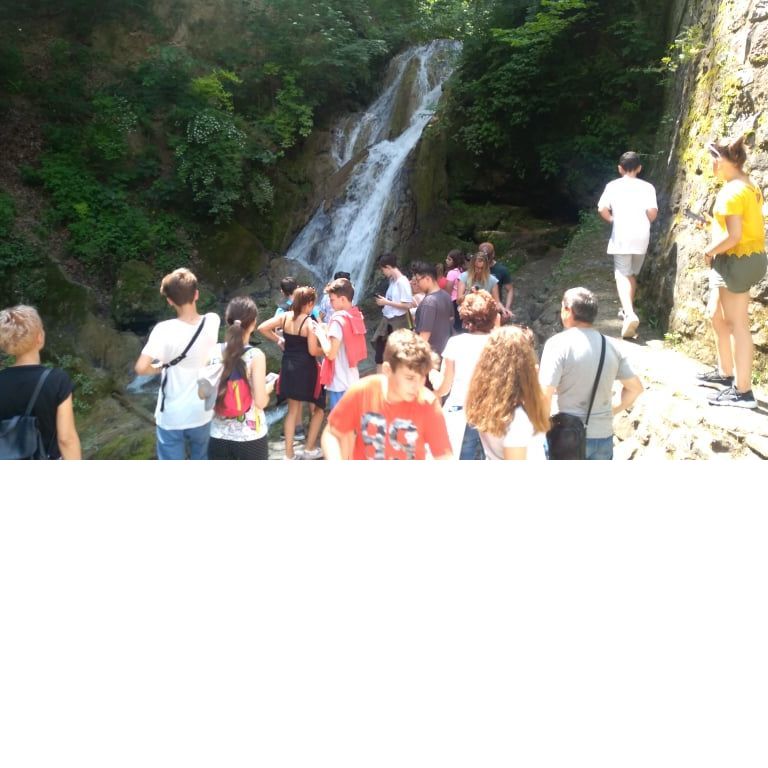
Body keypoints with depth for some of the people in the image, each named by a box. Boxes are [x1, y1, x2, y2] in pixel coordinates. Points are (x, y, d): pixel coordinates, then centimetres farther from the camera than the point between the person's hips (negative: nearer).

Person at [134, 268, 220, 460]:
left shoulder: (165, 329, -23)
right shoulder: (213, 322, -10)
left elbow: (141, 368, -26)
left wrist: (160, 368, -9)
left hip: (171, 418, -3)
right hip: (201, 414, 4)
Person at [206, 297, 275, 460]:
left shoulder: (213, 352, -3)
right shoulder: (255, 356, -15)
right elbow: (260, 402, -16)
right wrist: (270, 385, 4)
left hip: (219, 436, 3)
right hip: (251, 437, -3)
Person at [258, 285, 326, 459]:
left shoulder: (285, 317, -1)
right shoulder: (310, 323, -17)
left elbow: (262, 328, 0)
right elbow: (313, 351, -19)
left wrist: (278, 340, 9)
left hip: (288, 368, 6)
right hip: (306, 370, -6)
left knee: (293, 409, 15)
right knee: (319, 407, 15)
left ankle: (289, 453, 17)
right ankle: (310, 448, 19)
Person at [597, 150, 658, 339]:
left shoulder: (613, 185, 5)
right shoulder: (647, 187, 8)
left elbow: (602, 209, -7)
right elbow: (652, 211, -4)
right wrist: (646, 223, 16)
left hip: (621, 235, -3)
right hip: (641, 236, 3)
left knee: (622, 275, -8)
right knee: (633, 274, 19)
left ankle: (630, 313, -29)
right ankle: (628, 310, 29)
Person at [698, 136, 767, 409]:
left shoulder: (732, 191, -20)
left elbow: (733, 236, -25)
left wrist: (709, 251, -10)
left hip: (737, 261, -11)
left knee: (737, 325, -6)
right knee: (716, 315, 21)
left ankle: (743, 391, -1)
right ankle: (725, 372, 33)